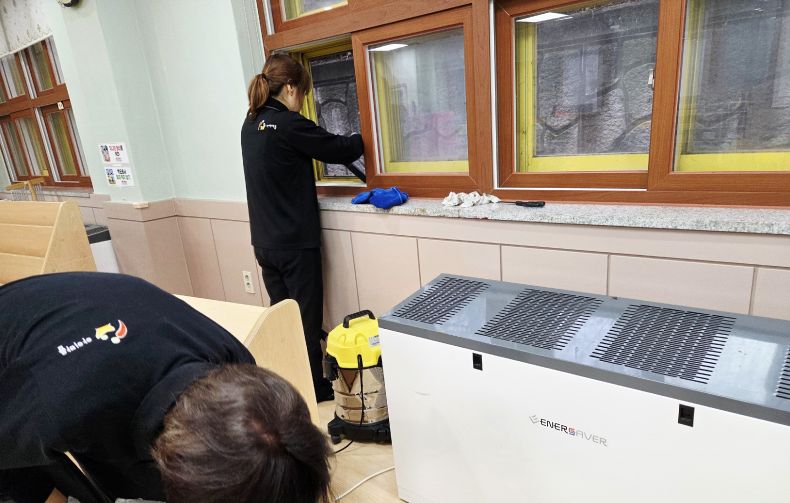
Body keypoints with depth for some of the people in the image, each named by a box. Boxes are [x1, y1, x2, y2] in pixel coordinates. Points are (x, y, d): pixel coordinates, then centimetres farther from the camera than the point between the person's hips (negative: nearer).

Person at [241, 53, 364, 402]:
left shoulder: (251, 124, 9)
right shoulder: (288, 125, -17)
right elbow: (339, 149, -10)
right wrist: (364, 139, 7)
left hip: (264, 240, 8)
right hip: (295, 241, -8)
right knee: (306, 317, 6)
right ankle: (313, 387, 21)